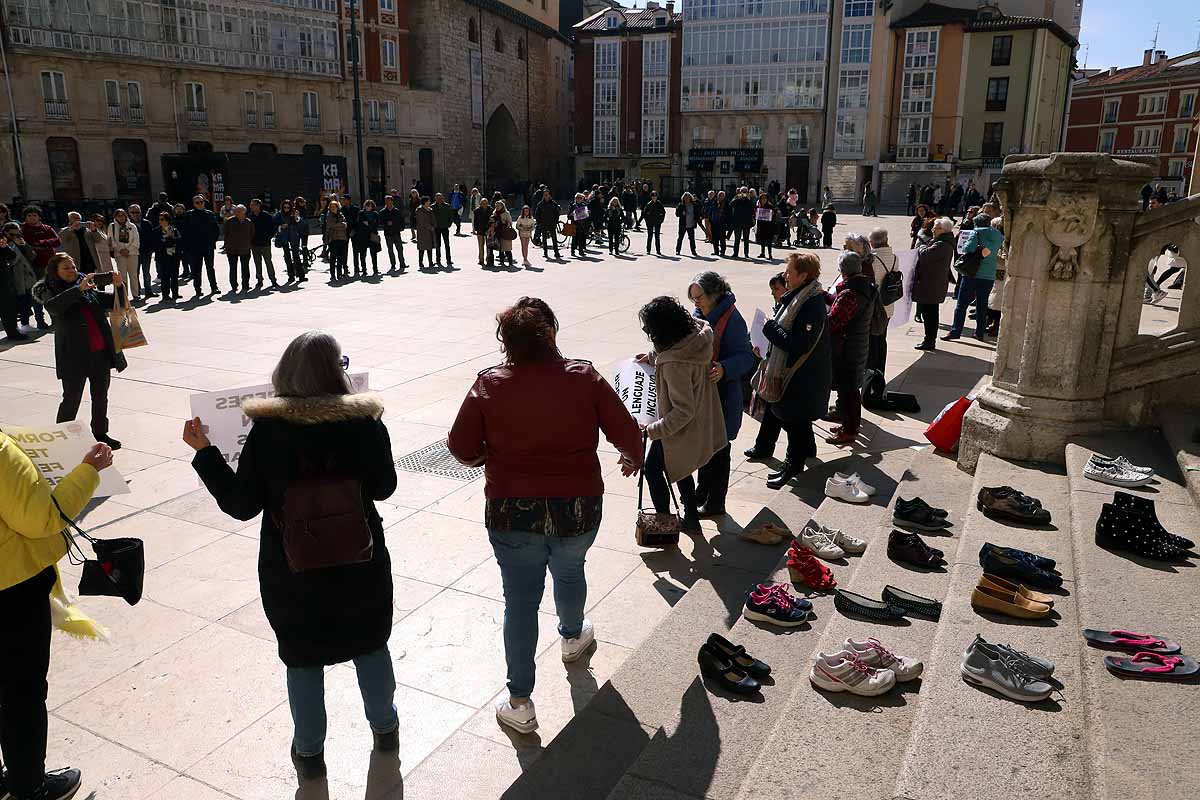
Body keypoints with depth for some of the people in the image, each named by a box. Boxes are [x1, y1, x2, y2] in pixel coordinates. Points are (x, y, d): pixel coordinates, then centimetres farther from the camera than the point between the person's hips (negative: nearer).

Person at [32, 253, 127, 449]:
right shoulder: (50, 292, -3)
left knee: (101, 395, 14)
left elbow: (113, 303, 15)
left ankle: (100, 433, 27)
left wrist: (119, 286, -5)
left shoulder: (88, 289, 11)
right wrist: (78, 289, -31)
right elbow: (54, 306, -25)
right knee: (72, 398, 2)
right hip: (74, 354, -5)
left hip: (101, 352, 5)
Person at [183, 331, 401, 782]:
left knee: (302, 657, 19)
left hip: (291, 573, -1)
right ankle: (385, 728, 42)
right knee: (370, 644, 23)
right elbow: (383, 487, -2)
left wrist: (204, 452, -1)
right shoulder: (365, 423, -15)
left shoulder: (267, 431, -17)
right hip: (361, 565, 1)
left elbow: (241, 505, -9)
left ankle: (309, 752, 34)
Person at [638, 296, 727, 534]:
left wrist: (652, 431, -23)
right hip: (701, 424, 9)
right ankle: (691, 519, 40)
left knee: (653, 468, 14)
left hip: (681, 430, -9)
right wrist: (652, 357, 6)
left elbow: (683, 410, -30)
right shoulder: (696, 338, -9)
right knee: (679, 469, 27)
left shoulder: (674, 364, -35)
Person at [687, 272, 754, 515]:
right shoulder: (699, 315, 4)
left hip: (722, 396, -8)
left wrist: (724, 369, -39)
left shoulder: (732, 320, -20)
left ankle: (715, 504, 20)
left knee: (718, 449, 6)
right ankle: (702, 492, 38)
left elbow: (746, 357, -22)